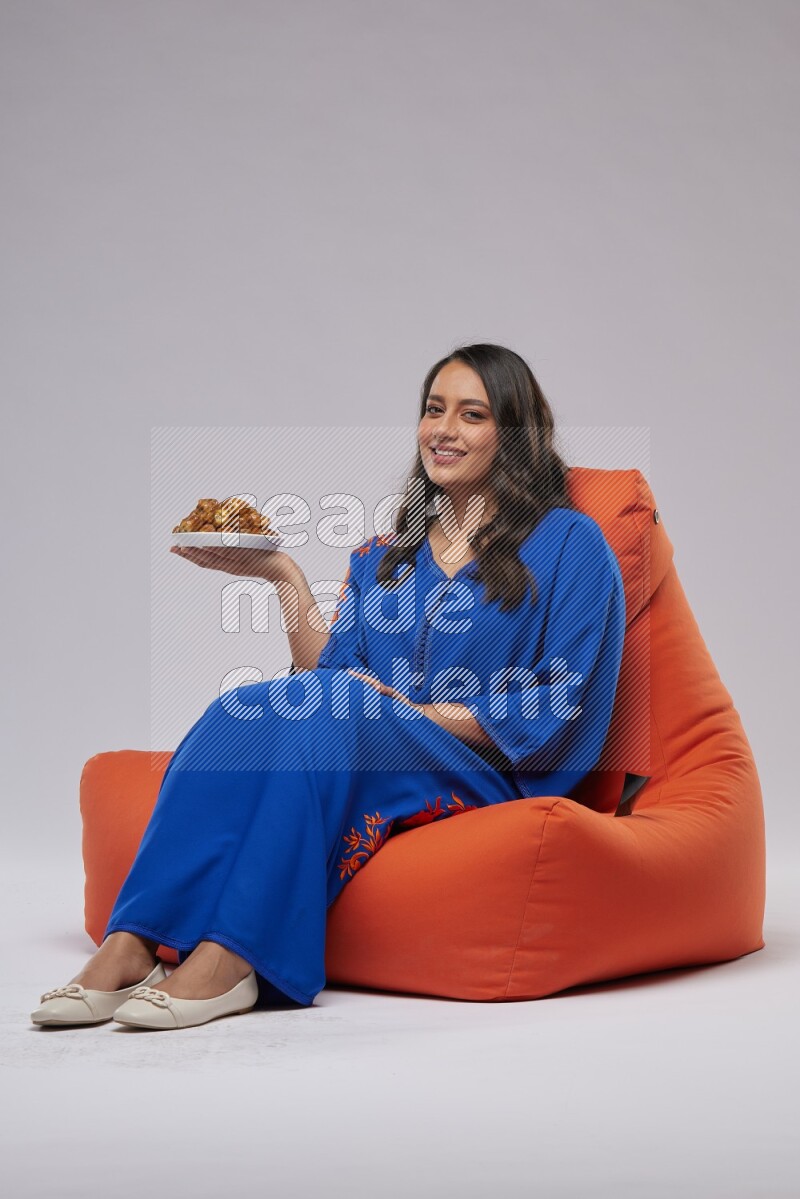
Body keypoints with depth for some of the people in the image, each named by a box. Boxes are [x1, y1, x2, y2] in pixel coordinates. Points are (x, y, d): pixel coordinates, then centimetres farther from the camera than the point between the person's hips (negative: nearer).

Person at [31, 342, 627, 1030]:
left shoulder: (568, 543, 6)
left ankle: (229, 958, -40)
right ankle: (131, 945, -36)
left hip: (485, 781, -4)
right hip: (362, 757, 4)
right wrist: (286, 577, 1)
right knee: (243, 712, -27)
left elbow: (562, 713, -4)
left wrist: (425, 715, -11)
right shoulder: (383, 557, 21)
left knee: (308, 719, -32)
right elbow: (330, 679, 9)